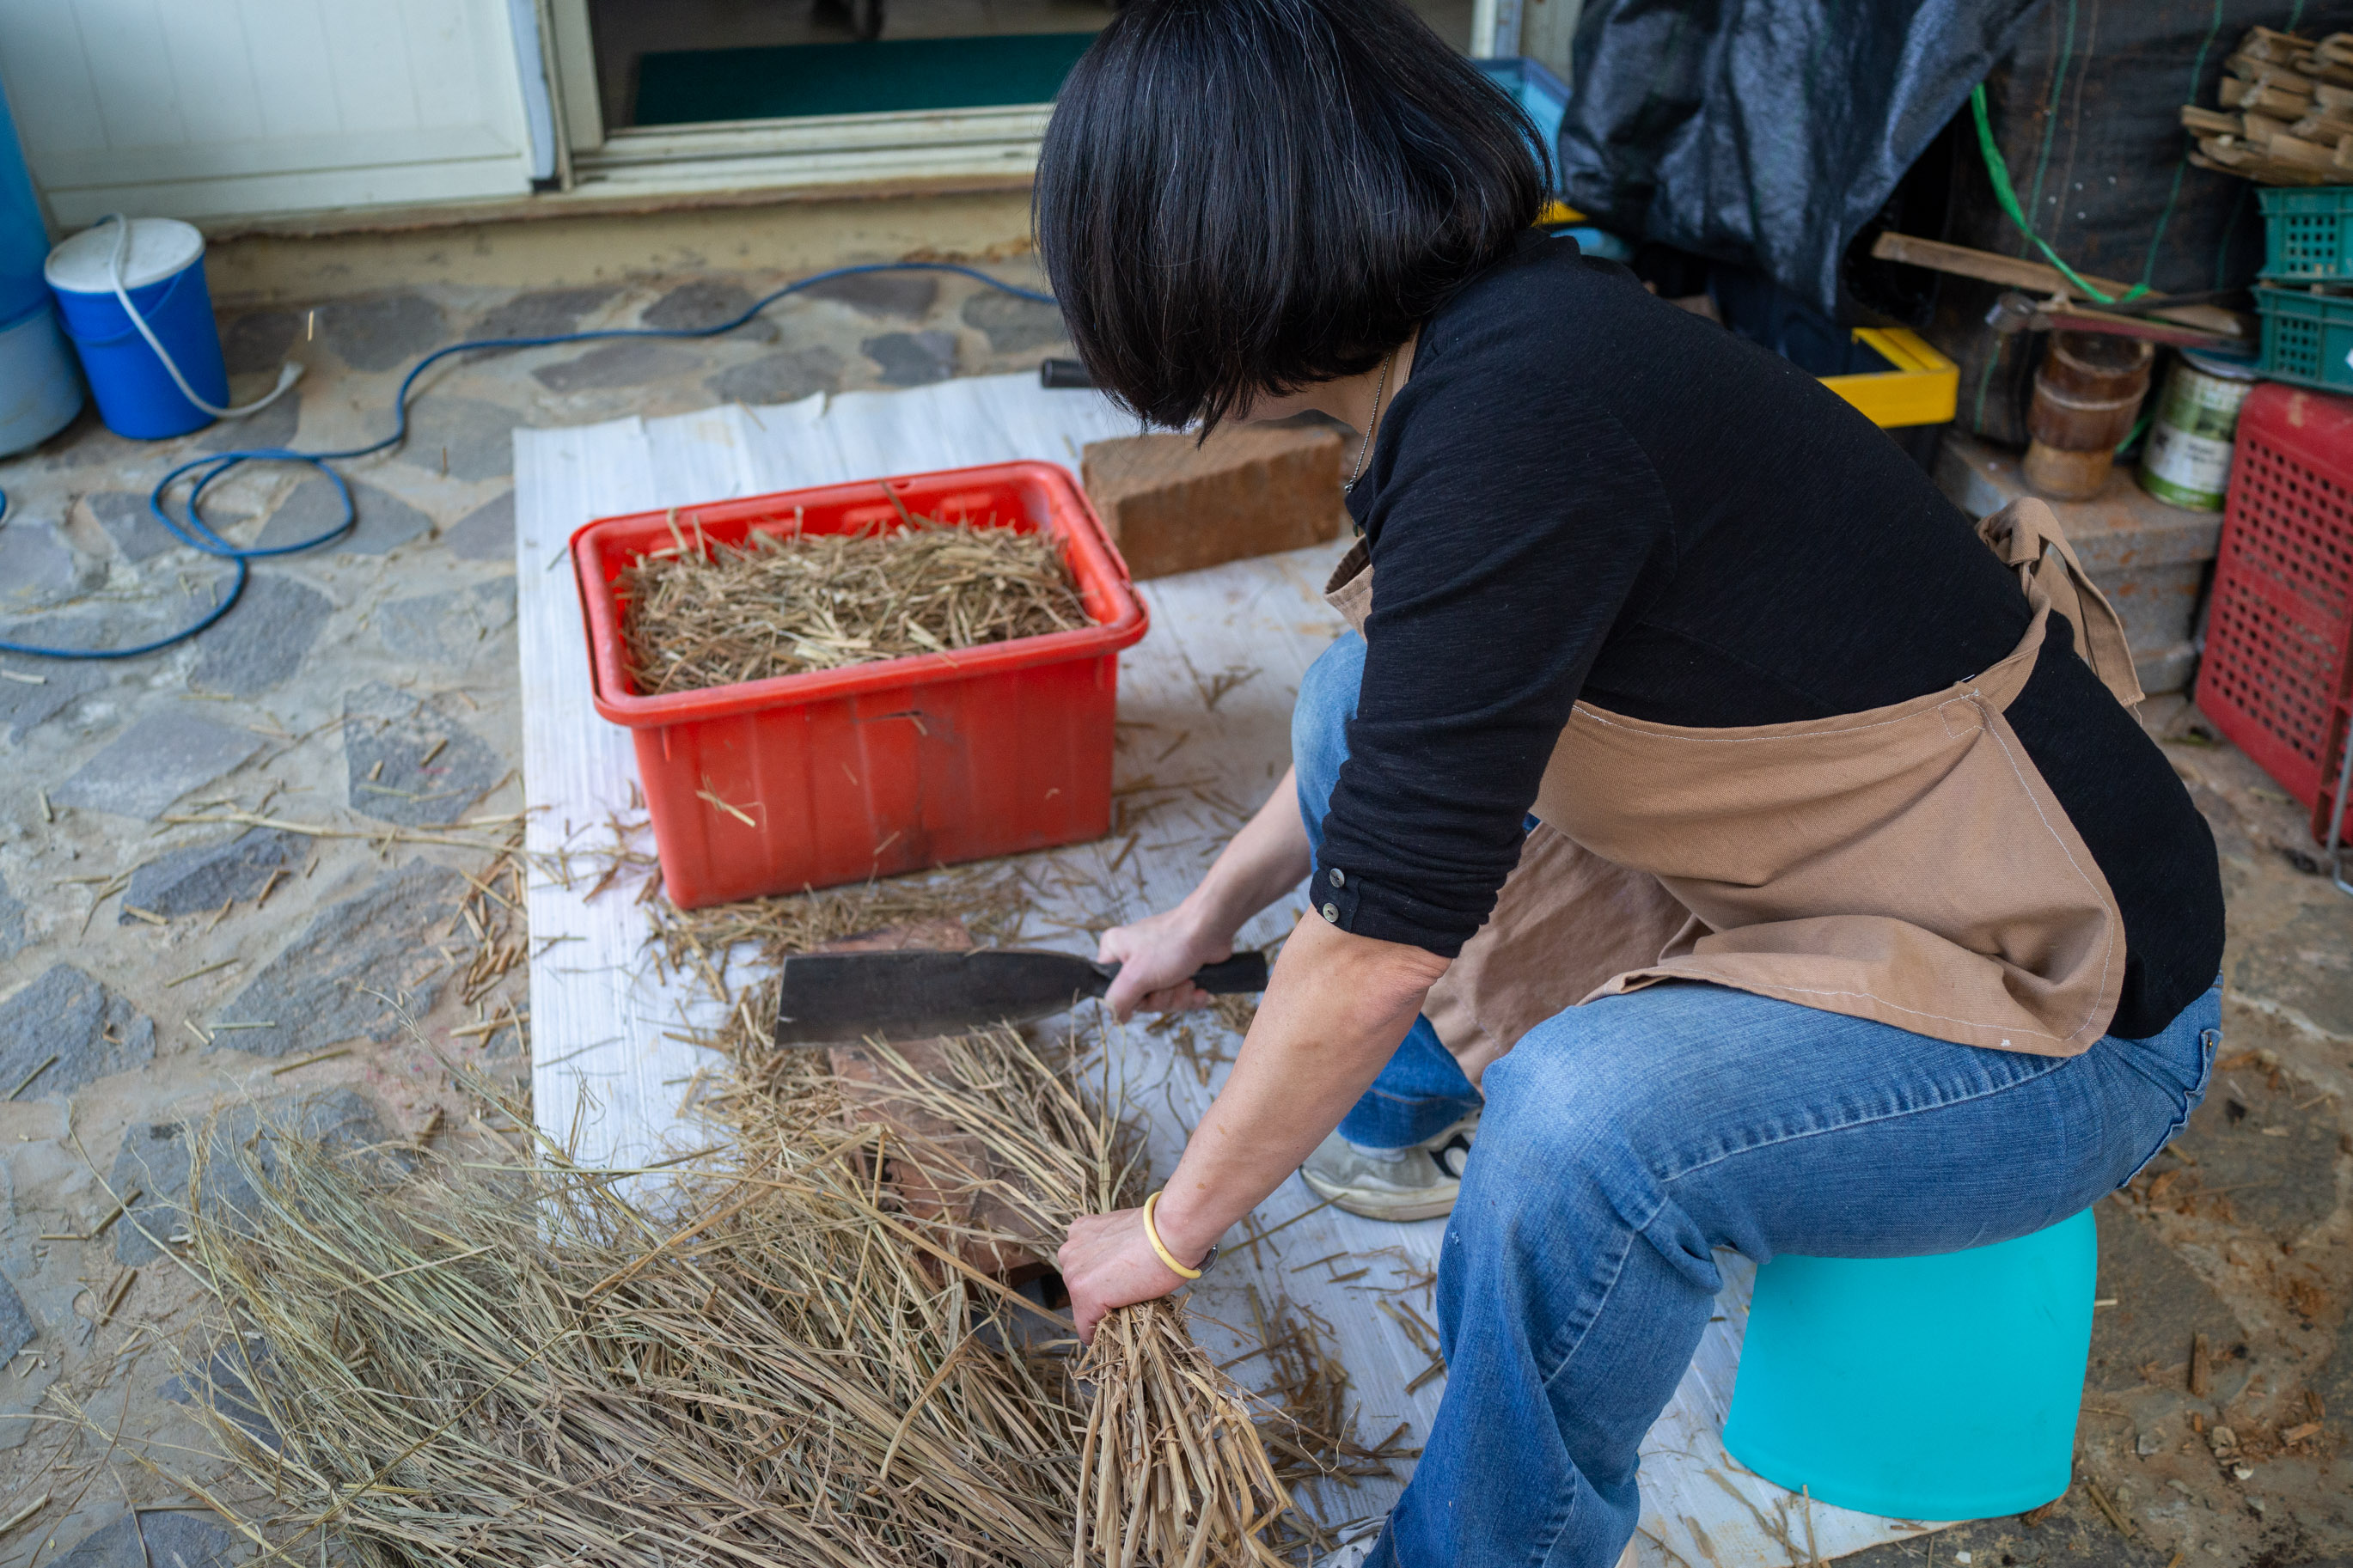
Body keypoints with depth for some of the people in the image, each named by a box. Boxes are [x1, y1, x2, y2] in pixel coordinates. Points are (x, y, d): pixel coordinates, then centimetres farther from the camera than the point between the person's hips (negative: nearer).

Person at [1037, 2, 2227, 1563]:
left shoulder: (1513, 412, -30)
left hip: (2068, 1000, -8)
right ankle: (1409, 1113, 28)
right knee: (1360, 699, 8)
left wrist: (1171, 1230, -11)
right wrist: (1207, 916, 27)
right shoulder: (1500, 328, -1)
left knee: (1586, 1114, -35)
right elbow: (1395, 751, 16)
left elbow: (1383, 935, -26)